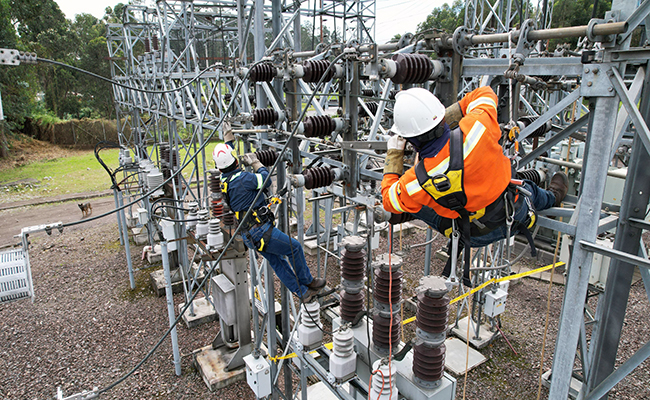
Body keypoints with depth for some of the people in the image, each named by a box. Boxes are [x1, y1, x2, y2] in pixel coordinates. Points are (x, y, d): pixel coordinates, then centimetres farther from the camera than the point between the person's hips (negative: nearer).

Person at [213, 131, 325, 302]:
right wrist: (255, 162, 7)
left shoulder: (224, 179, 5)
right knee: (295, 248, 7)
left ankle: (303, 293, 25)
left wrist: (228, 136, 28)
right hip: (261, 231, -10)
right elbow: (265, 179, -8)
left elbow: (226, 162, 22)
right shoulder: (242, 178, -21)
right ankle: (308, 282, 24)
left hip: (248, 235, 10)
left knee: (277, 262, 16)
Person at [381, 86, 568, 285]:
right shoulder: (476, 128, -30)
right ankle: (552, 196, 70)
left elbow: (389, 200, -8)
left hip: (477, 237, -2)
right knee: (526, 187, 38)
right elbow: (484, 94, -6)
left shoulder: (417, 181, -32)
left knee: (409, 200, 12)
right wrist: (446, 116, -7)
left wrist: (393, 154, -5)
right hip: (518, 216, 2)